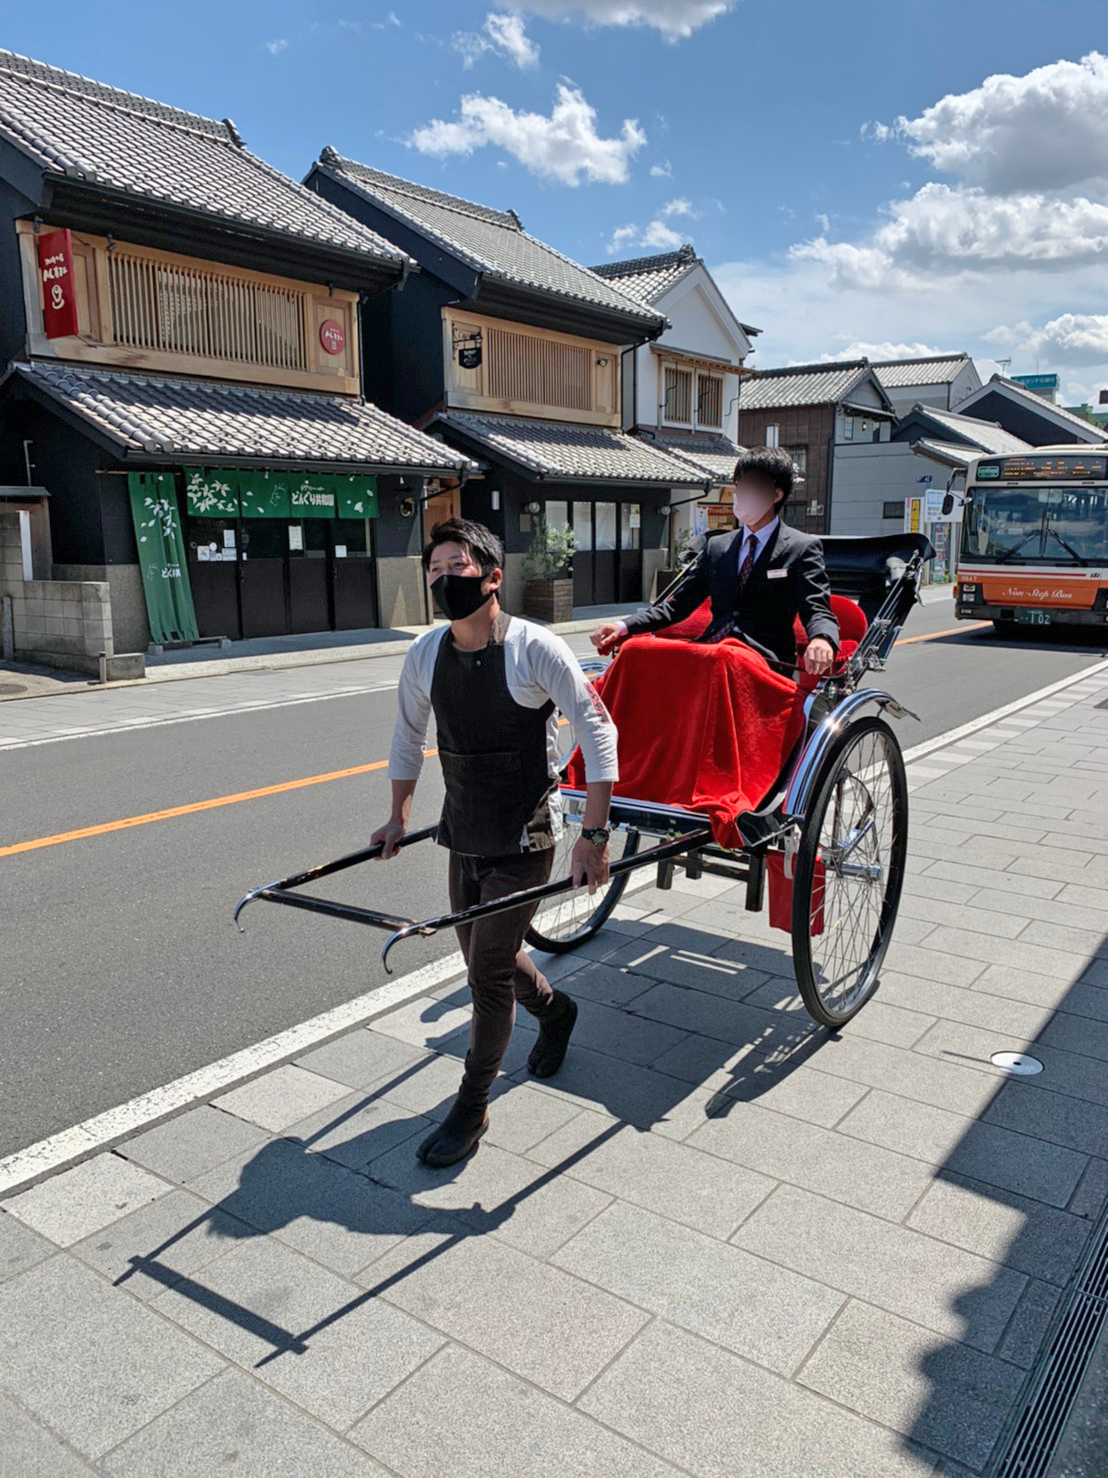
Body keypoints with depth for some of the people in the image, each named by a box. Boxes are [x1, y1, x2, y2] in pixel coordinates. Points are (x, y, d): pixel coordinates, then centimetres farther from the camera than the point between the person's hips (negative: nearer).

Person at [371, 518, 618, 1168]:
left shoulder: (536, 648, -18)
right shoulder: (425, 653, -2)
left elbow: (597, 730, -18)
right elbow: (408, 736, 13)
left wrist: (594, 835, -22)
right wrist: (399, 818, 18)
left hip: (524, 840, -6)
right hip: (464, 836, 6)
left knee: (488, 968, -3)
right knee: (486, 954, 19)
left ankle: (472, 1109, 18)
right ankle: (555, 1010, 50)